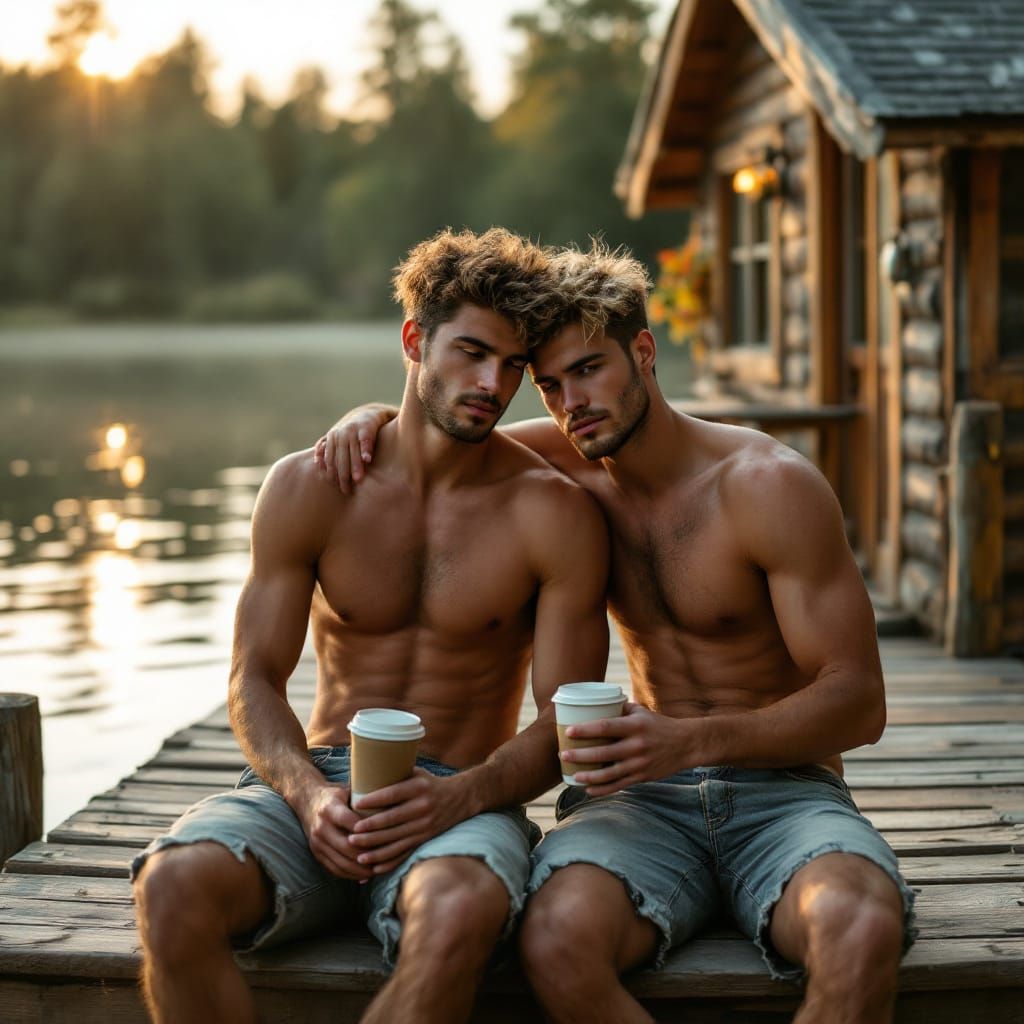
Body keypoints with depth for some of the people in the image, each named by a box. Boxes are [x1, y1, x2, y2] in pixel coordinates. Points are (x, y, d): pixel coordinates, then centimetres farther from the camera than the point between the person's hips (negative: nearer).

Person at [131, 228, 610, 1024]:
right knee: (174, 887, -30)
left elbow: (568, 720, -3)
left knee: (459, 913, -39)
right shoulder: (308, 488, 3)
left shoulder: (553, 514, -2)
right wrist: (309, 795, -17)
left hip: (463, 800, -2)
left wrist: (459, 796, -22)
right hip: (313, 784, 2)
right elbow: (255, 676, 4)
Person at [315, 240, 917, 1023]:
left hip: (784, 789, -3)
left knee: (862, 934, -39)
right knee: (558, 940, -34)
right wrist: (370, 419, 0)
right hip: (649, 794, 3)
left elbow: (859, 702, -11)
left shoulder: (770, 485, -8)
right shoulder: (569, 464, 7)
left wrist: (692, 740, -26)